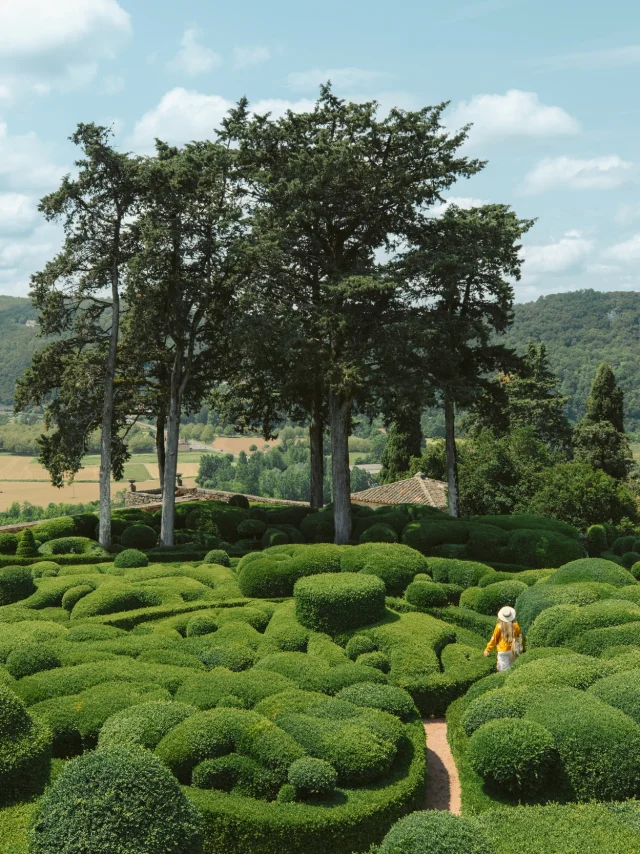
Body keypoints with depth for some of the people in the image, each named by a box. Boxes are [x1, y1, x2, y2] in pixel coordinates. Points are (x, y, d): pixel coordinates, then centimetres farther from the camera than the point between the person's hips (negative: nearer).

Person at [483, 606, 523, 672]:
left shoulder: (499, 626, -15)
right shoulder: (515, 625, -8)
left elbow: (494, 639, -8)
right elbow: (519, 637, 5)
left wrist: (487, 650, 2)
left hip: (503, 651, -3)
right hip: (513, 650, 3)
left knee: (504, 670, 3)